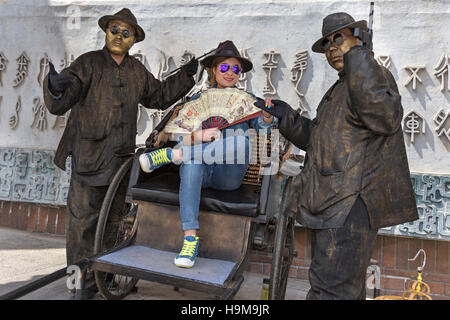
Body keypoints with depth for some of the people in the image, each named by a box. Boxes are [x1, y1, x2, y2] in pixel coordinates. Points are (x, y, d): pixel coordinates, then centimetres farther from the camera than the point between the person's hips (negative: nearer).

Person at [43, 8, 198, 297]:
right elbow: (59, 104, -16)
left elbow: (160, 96, 26)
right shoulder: (88, 63, -6)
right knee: (83, 219, -2)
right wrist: (55, 87, -39)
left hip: (121, 158, 6)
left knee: (112, 219, 15)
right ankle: (82, 281, 12)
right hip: (88, 157, -5)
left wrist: (186, 76, 20)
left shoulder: (137, 71, 11)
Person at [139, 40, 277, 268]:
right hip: (199, 172, 1)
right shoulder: (198, 100, 16)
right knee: (192, 161, -36)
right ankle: (190, 238, -37)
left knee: (240, 141, -31)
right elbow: (182, 137, 5)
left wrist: (267, 115, -28)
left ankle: (169, 155, -24)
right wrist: (199, 136, -18)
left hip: (229, 175, 0)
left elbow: (261, 125, -4)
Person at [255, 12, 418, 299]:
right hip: (329, 204, 10)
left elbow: (385, 117, -29)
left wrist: (358, 53, -24)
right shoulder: (338, 90, 22)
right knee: (347, 285, 20)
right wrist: (286, 117, 13)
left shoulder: (378, 77, -6)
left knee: (331, 288, -9)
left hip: (351, 204, -10)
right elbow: (317, 138, 26)